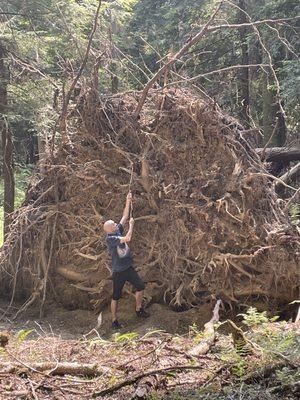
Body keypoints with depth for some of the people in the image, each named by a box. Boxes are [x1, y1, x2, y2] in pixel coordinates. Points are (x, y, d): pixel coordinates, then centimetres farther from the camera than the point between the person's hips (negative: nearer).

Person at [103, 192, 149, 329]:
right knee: (116, 297, 3)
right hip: (118, 271, -8)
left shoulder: (118, 231, 3)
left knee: (140, 286, 13)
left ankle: (138, 309, 31)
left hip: (129, 267, 8)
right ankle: (114, 320, 14)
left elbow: (125, 216, 8)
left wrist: (128, 202, 3)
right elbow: (127, 238, -27)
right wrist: (131, 225, -14)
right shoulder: (109, 238, -20)